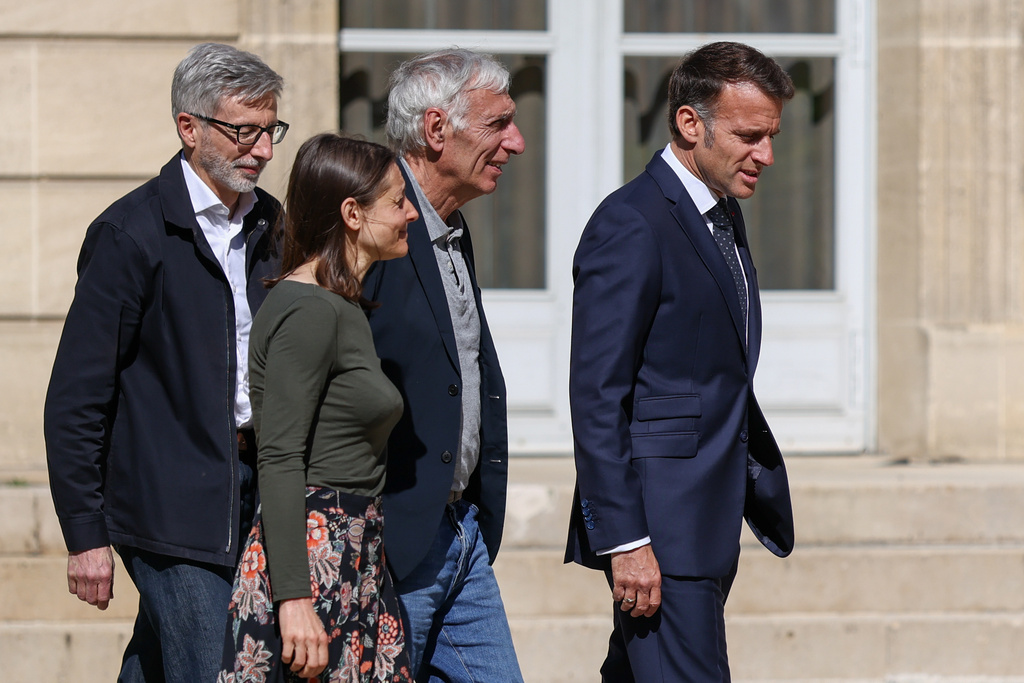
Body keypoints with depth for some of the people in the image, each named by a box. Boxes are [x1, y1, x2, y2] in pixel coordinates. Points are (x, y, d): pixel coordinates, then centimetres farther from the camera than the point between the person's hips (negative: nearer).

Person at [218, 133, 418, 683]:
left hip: (356, 564, 9)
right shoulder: (309, 312, -13)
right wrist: (295, 599, -23)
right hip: (311, 560, -9)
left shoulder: (346, 308, 16)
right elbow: (279, 461, -18)